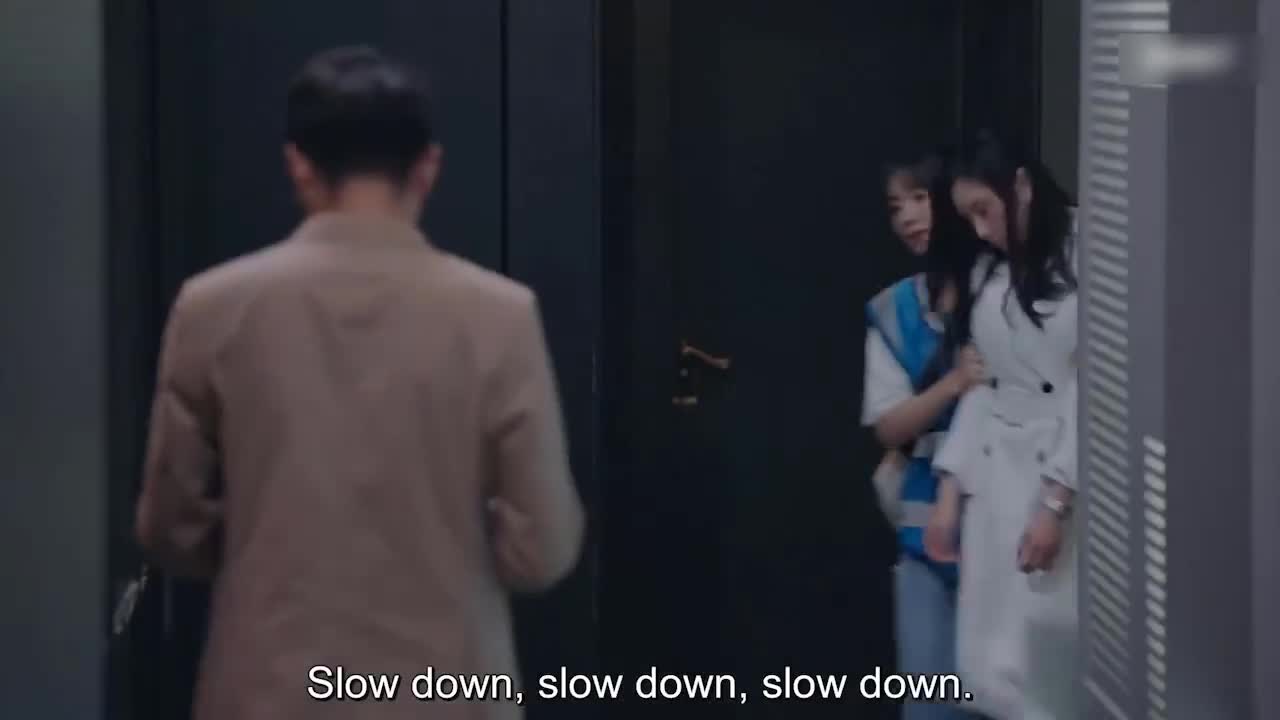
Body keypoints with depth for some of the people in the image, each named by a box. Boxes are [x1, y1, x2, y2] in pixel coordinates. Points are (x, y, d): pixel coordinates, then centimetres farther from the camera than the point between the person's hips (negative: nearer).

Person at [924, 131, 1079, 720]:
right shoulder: (990, 272, 14)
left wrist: (1055, 503, -17)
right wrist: (950, 492, 9)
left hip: (1069, 482, -7)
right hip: (997, 478, 7)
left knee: (1049, 646, -9)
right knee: (994, 661, 3)